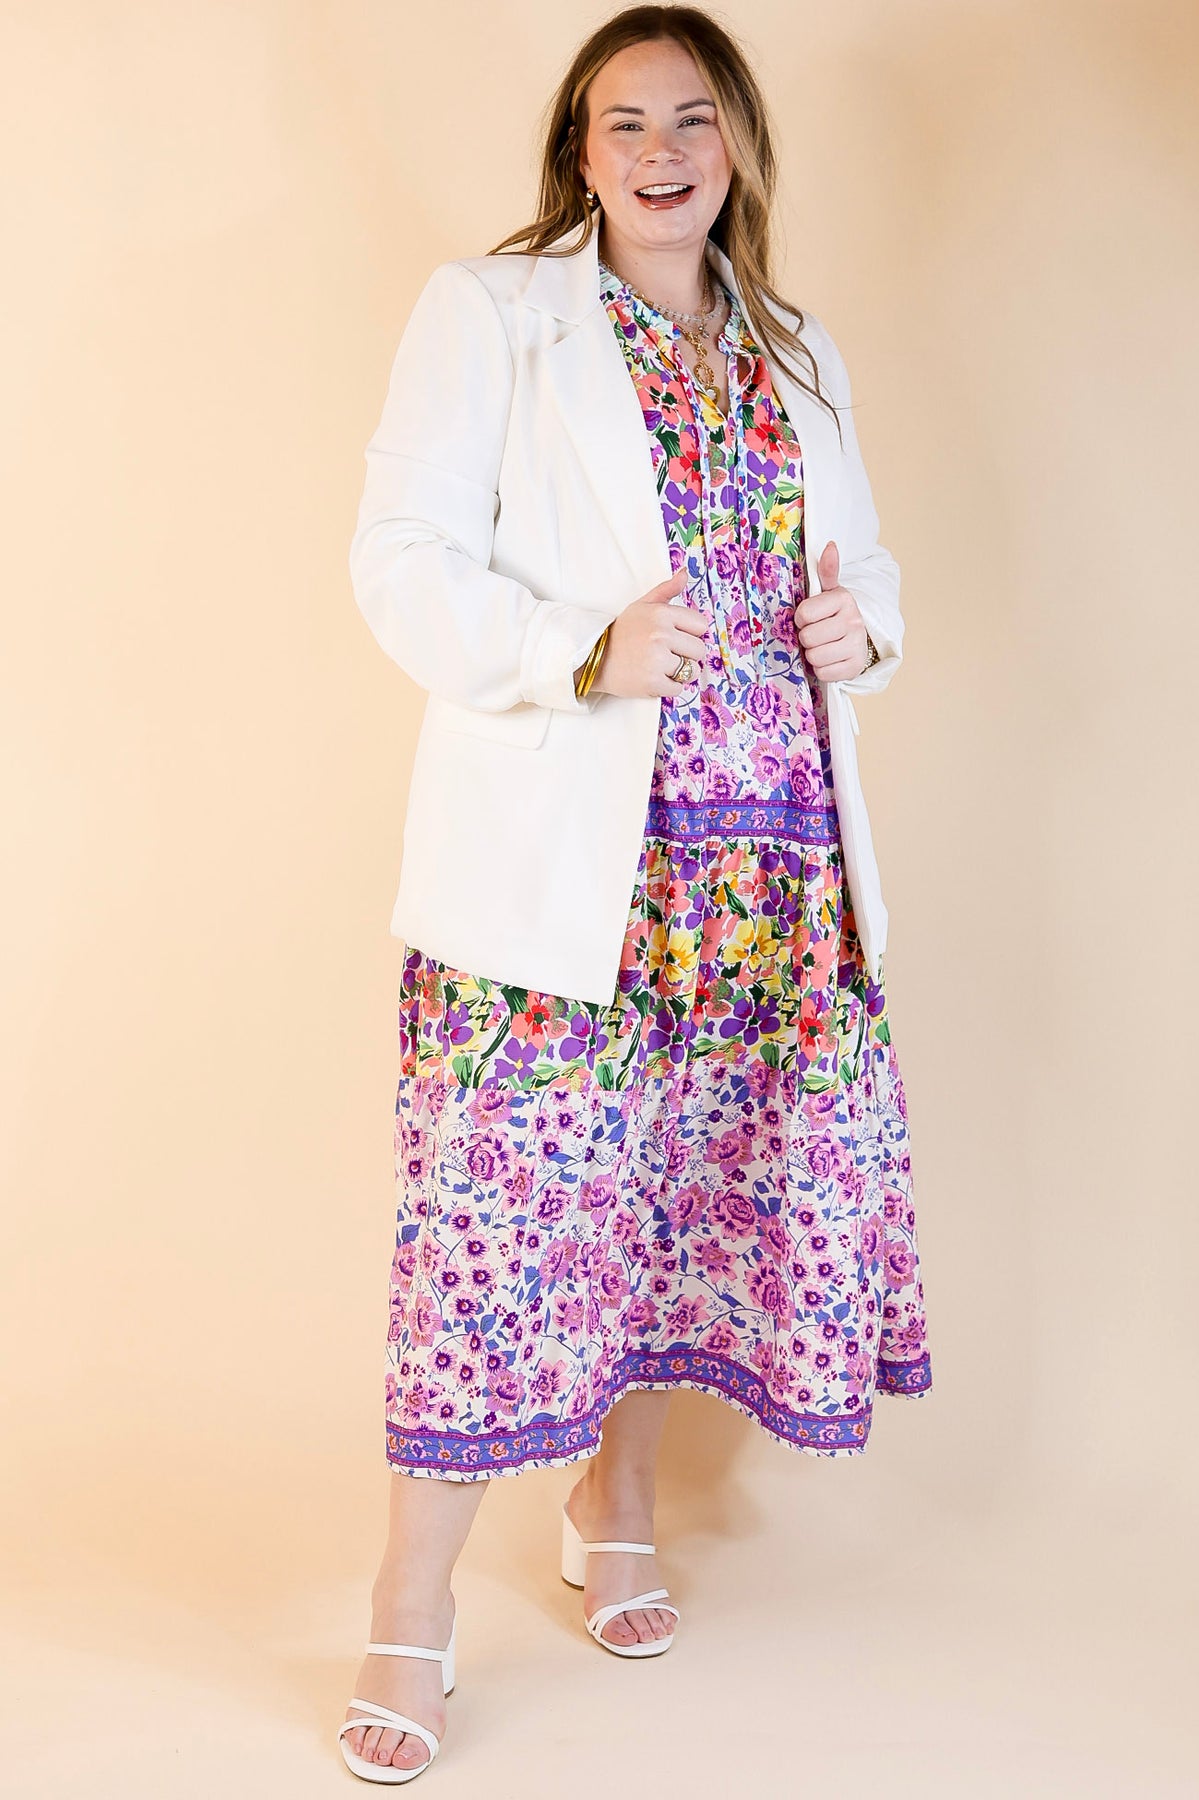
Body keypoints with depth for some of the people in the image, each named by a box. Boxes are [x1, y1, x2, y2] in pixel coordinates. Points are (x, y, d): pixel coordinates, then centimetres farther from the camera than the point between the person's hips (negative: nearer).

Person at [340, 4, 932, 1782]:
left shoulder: (799, 358, 18)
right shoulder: (489, 313, 3)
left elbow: (859, 565, 25)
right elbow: (405, 561, -6)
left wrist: (861, 626, 0)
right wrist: (582, 654, -21)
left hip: (769, 858, 5)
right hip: (555, 850, -5)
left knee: (683, 1178, 9)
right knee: (508, 1190, -7)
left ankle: (618, 1514, 30)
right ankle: (413, 1614, 5)